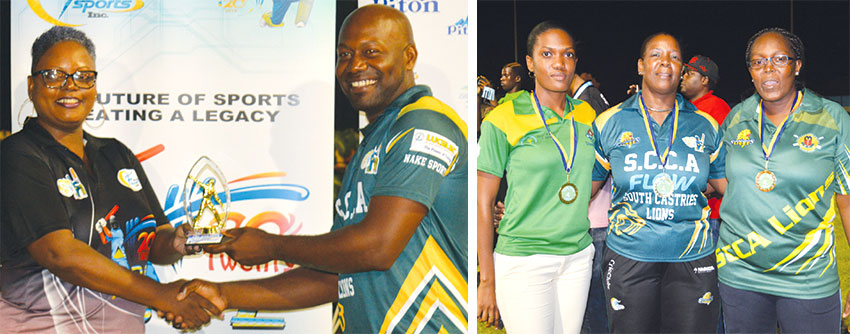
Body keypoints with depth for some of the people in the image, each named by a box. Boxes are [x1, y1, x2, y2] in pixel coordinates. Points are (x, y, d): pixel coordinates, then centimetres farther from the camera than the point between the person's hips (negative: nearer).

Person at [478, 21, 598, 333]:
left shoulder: (586, 114, 7)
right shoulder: (503, 119, -9)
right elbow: (483, 203, -7)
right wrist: (487, 281, -8)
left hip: (578, 257, 5)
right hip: (523, 261, -5)